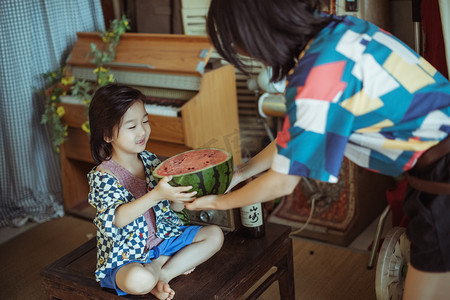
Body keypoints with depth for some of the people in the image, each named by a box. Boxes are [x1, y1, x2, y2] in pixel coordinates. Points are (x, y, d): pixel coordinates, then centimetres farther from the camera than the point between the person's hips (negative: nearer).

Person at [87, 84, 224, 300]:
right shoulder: (103, 176, -17)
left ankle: (162, 273, -7)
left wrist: (184, 189, -18)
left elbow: (173, 206, 5)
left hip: (163, 237, 7)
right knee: (139, 281, -39)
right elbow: (117, 219, -33)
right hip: (126, 255, -7)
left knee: (215, 235, 1)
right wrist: (157, 195, -45)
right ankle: (172, 263, -4)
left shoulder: (149, 160, 2)